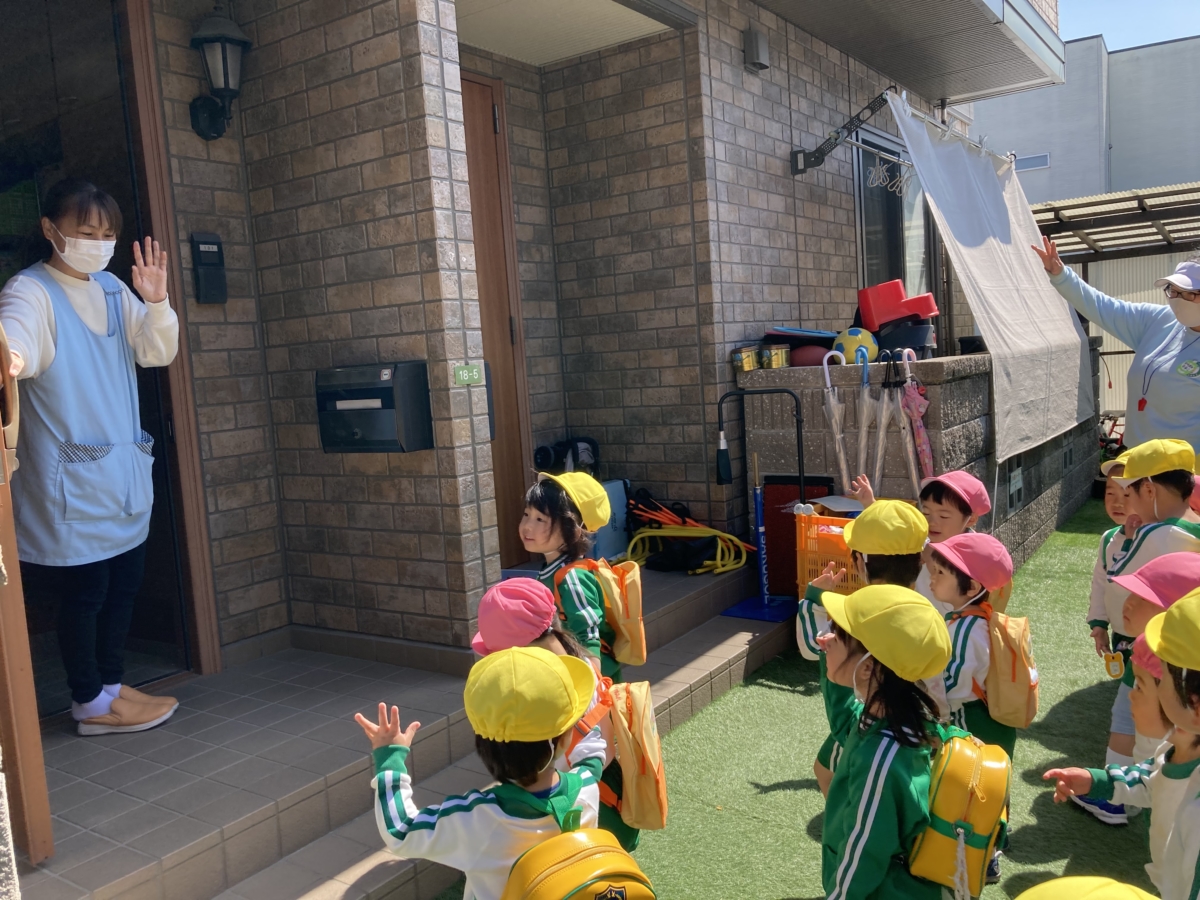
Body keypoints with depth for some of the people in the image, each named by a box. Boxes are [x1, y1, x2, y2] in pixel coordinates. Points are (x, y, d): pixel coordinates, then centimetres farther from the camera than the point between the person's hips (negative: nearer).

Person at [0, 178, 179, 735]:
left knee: (124, 583, 12)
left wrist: (156, 302, -12)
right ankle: (90, 702, 16)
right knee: (84, 589, 1)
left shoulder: (112, 289, 11)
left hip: (124, 470, 7)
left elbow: (157, 352, 6)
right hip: (71, 476, -7)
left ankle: (111, 685, 26)